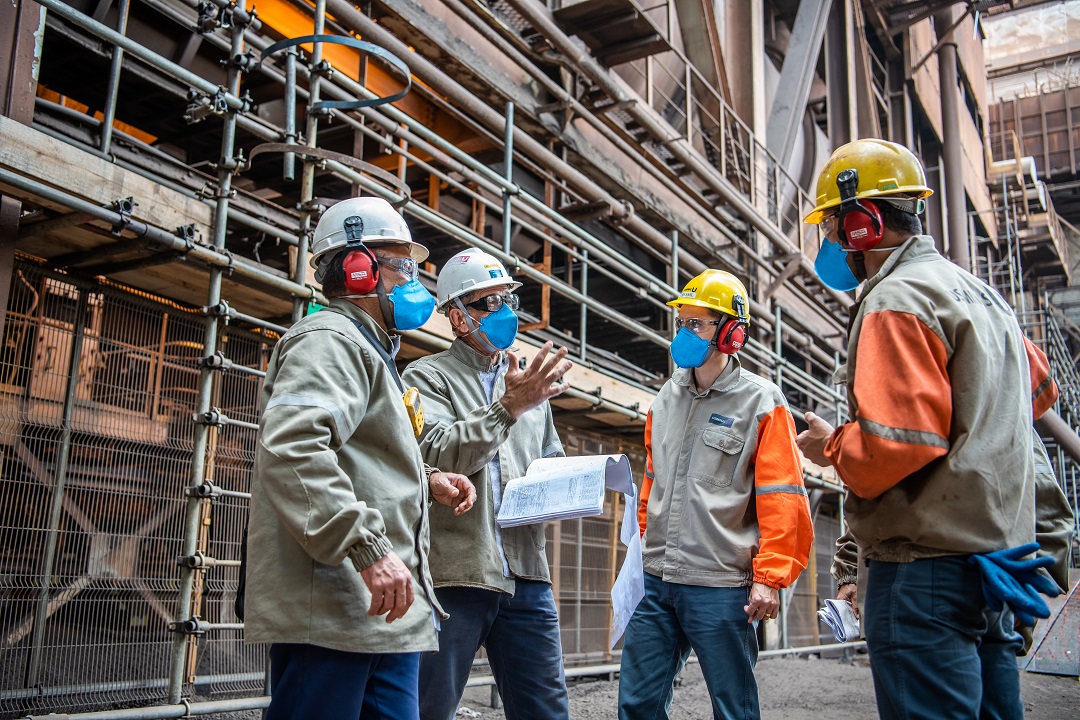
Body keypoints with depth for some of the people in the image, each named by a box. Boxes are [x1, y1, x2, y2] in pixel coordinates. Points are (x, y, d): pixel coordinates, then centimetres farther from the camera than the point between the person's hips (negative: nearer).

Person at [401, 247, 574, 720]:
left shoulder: (530, 382, 19)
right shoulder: (428, 377, 1)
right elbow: (435, 455, -15)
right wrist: (507, 407, -21)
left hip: (526, 575, 5)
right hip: (454, 575, -5)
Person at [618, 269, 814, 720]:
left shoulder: (760, 403, -5)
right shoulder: (666, 399, 13)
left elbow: (781, 502, -10)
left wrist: (769, 578, -15)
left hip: (721, 588, -5)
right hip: (655, 582, 6)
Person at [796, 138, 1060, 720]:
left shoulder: (896, 300, -14)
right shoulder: (977, 291, 17)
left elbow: (895, 445, -24)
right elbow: (1039, 389, 30)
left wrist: (833, 448, -6)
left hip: (926, 567, -10)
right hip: (995, 553, 10)